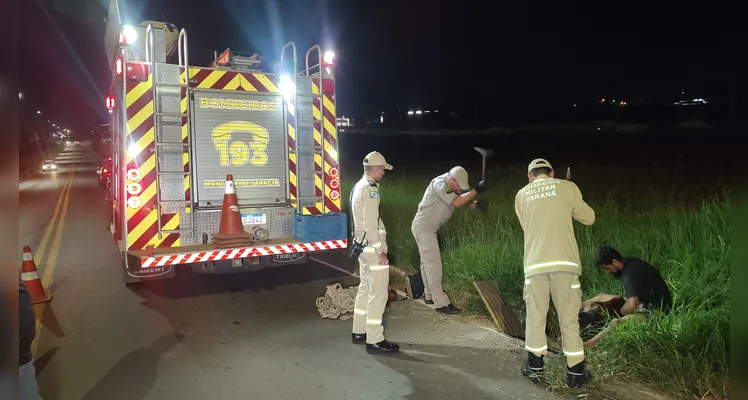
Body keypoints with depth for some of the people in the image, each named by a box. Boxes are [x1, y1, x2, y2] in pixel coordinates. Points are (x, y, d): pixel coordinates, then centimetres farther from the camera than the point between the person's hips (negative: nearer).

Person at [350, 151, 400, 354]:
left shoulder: (358, 186, 12)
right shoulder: (370, 189, -19)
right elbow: (371, 225, -23)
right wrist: (381, 251, -19)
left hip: (363, 246, 10)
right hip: (373, 248, -10)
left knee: (365, 289, 17)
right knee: (378, 293, -5)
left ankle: (359, 332, 26)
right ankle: (375, 341, -1)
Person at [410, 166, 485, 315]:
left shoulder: (452, 186, 6)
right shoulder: (440, 184, -23)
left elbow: (464, 200, 4)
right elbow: (457, 202, -31)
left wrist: (475, 203, -17)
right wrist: (477, 190, -31)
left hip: (426, 228, 10)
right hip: (423, 228, -10)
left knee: (427, 263, 18)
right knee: (433, 265, -8)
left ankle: (430, 295, 31)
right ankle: (441, 303, -4)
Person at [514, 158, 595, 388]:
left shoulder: (522, 195, 13)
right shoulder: (566, 187, 7)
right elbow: (589, 218, 15)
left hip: (534, 263, 1)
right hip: (564, 262, -1)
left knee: (535, 316, 14)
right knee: (568, 318, 8)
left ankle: (535, 367, 22)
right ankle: (576, 373, 17)